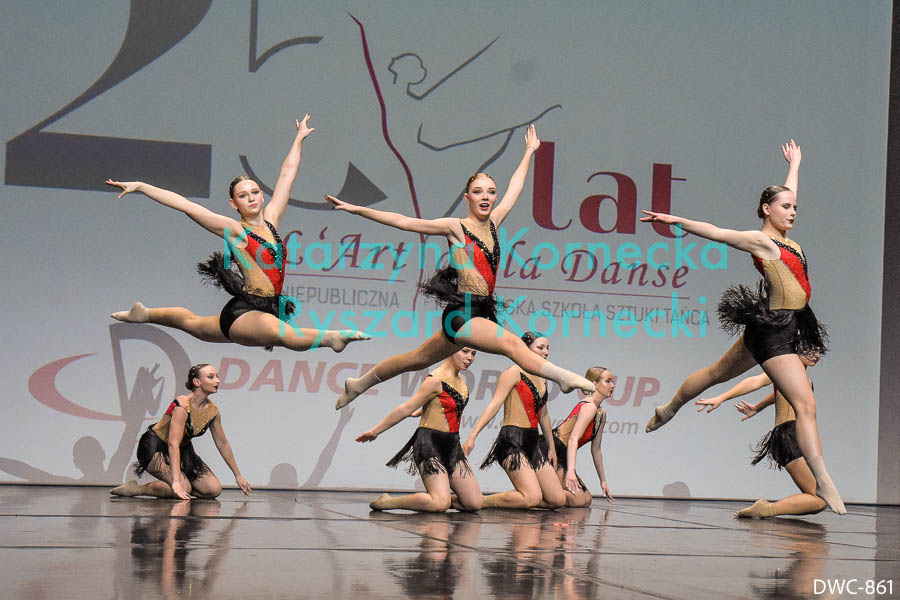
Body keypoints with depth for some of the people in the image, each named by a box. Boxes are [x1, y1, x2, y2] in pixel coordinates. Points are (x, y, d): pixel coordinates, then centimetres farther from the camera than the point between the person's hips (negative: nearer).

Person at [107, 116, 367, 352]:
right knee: (284, 333, -43)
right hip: (244, 311, -7)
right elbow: (183, 204, -9)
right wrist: (140, 186, -11)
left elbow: (287, 174, 17)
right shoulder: (234, 230, -7)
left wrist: (299, 137, 27)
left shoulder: (270, 220, 8)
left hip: (269, 309, 7)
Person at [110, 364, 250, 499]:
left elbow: (223, 444, 7)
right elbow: (173, 444, -37)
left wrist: (238, 475, 11)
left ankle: (164, 488, 10)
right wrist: (176, 482, -47)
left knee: (214, 489, -7)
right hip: (154, 447, -8)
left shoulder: (212, 411, -7)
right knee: (184, 488, -29)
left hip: (183, 450, 8)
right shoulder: (182, 407, -29)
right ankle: (136, 488, -9)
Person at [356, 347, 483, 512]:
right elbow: (406, 409, -12)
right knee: (441, 504, -22)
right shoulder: (436, 380, -15)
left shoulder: (459, 379, 9)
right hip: (430, 444, -8)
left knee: (474, 503, -2)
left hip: (452, 446, 8)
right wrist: (376, 431, -8)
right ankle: (387, 501, -5)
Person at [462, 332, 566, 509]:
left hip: (533, 443, 8)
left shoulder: (542, 380, 17)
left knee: (558, 500, 1)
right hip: (512, 442, -8)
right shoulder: (514, 372, -6)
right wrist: (472, 436, -21)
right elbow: (495, 405, -13)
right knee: (533, 498, -23)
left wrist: (551, 447, 32)